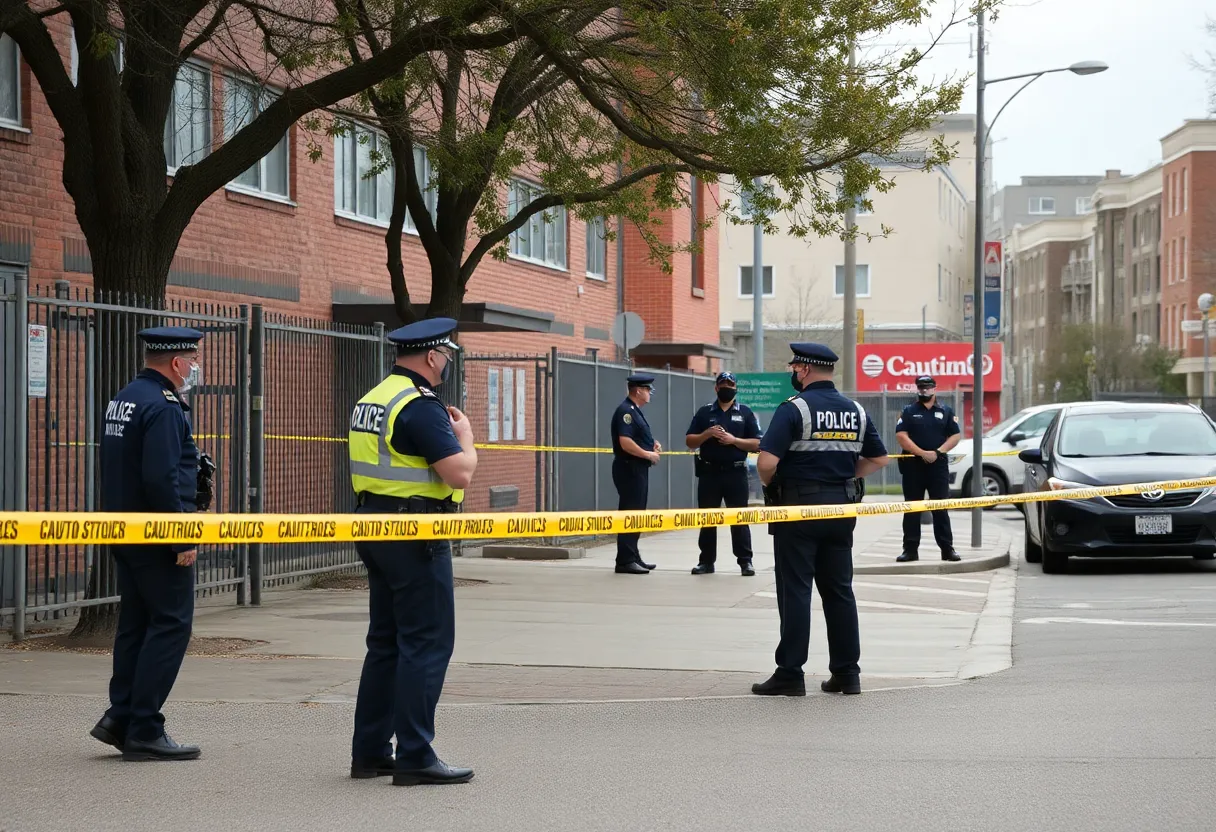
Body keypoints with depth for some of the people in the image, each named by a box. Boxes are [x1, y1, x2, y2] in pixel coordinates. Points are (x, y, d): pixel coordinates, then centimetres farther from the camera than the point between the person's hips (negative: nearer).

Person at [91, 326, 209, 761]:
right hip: (157, 538, -10)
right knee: (171, 625, -4)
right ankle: (144, 731, -4)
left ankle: (121, 717, 15)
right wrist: (182, 538, -20)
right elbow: (162, 478, -25)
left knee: (135, 623, 14)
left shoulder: (122, 400, 13)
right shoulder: (163, 406, -18)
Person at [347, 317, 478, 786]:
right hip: (416, 537, -10)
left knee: (386, 642, 15)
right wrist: (465, 436, -2)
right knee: (427, 643, -5)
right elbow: (460, 473, -22)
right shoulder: (421, 407, -17)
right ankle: (415, 757, -4)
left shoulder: (372, 400, 13)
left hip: (376, 531, 10)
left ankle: (370, 752, 19)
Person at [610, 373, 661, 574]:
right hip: (629, 468, -11)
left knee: (636, 514, 14)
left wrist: (652, 444, 10)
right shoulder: (626, 411, -15)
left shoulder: (635, 411, 17)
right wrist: (648, 454, -16)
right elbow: (625, 443, -24)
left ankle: (633, 557, 20)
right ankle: (625, 561, -9)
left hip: (638, 469, 11)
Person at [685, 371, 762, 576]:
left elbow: (756, 444, 0)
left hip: (736, 473, -2)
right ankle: (706, 561, 12)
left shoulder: (745, 412, 5)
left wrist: (734, 440, -14)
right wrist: (707, 434, -12)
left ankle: (745, 561, 2)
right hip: (709, 473, 2)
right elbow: (690, 442, 5)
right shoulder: (704, 412, 8)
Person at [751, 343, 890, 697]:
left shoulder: (794, 408, -12)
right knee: (839, 591, 11)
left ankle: (790, 674, -1)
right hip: (841, 508, 6)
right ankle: (846, 673, 13)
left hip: (798, 508, -6)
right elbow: (879, 458, 15)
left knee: (795, 591, -2)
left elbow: (767, 461, -20)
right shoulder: (855, 411, 8)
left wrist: (768, 484, -1)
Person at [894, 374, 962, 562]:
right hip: (913, 465, 0)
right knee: (912, 509, 2)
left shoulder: (946, 411, 10)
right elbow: (901, 436, -5)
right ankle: (910, 549, 5)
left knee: (941, 508, 1)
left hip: (938, 465, 0)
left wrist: (938, 452, -10)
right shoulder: (908, 412, 6)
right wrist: (922, 453, -15)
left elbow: (955, 436, 5)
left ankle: (947, 549, 4)